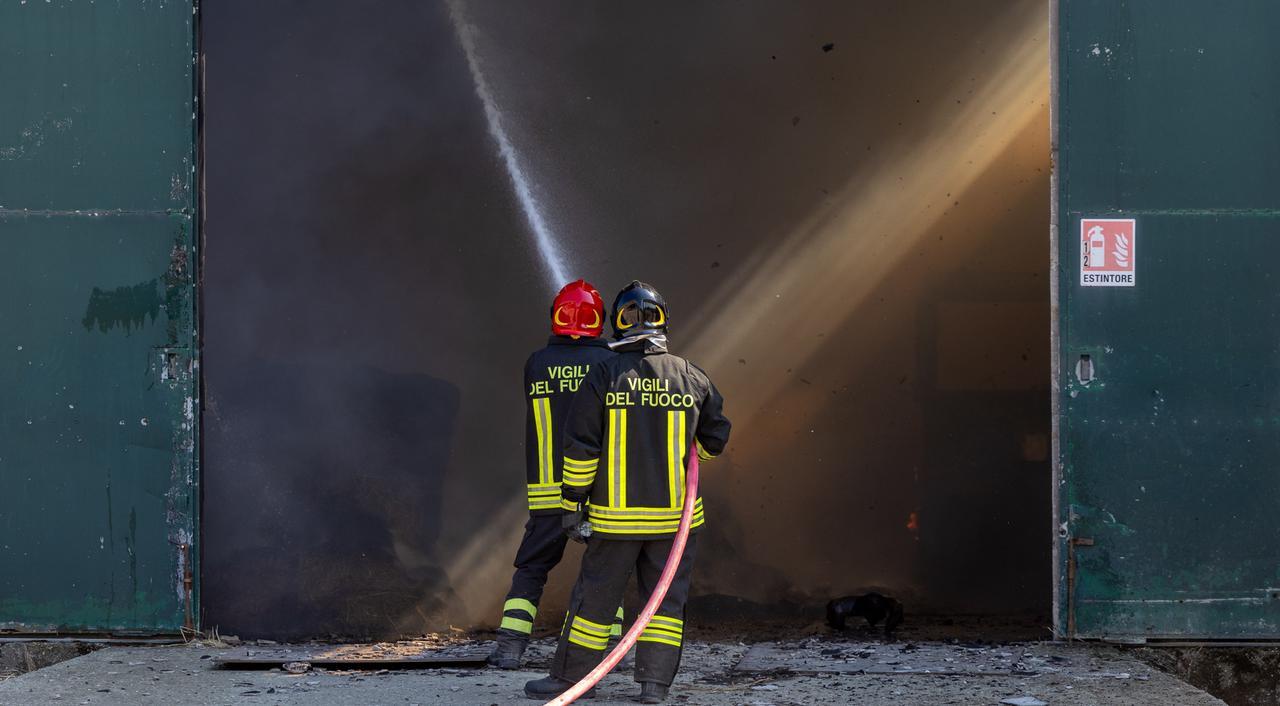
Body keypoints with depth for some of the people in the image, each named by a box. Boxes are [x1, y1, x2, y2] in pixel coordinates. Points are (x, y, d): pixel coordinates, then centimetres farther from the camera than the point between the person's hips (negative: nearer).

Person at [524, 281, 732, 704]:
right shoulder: (692, 378, -1)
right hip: (675, 512, 1)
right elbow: (715, 439, 9)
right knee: (666, 597, 8)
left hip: (615, 515, -1)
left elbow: (580, 446, -8)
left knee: (595, 596, 8)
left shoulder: (603, 376, -7)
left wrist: (573, 504, 0)